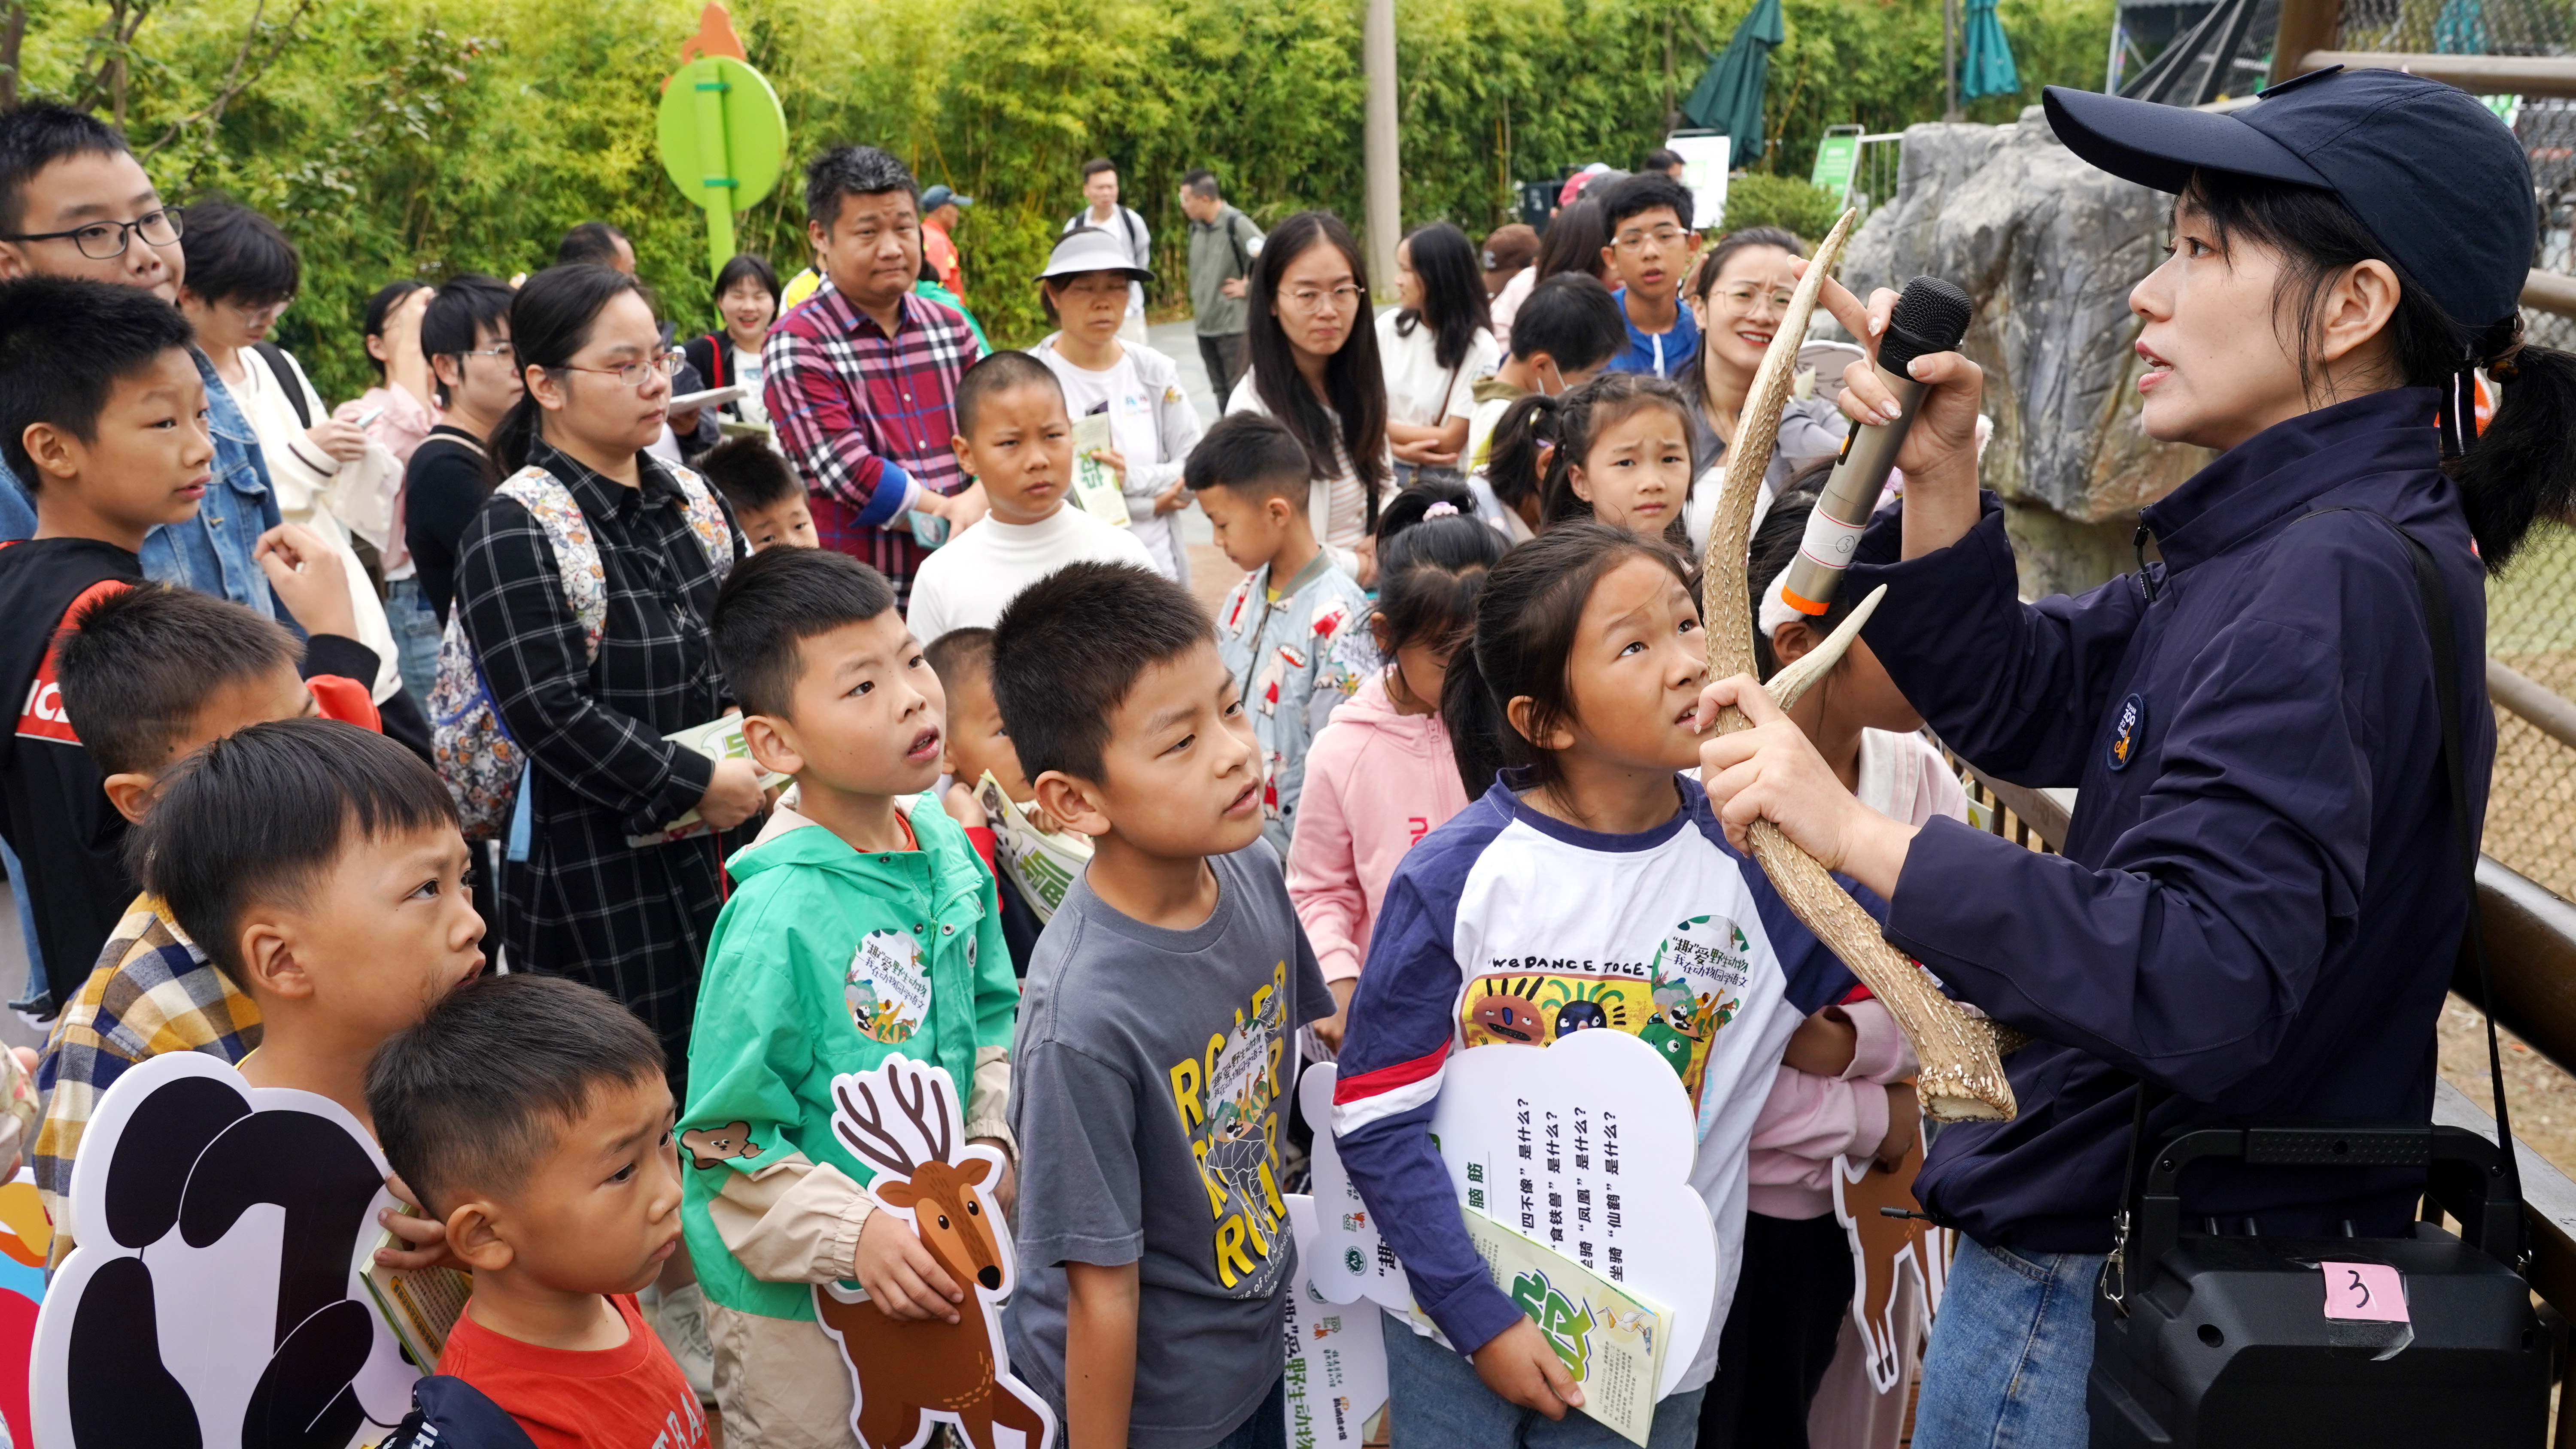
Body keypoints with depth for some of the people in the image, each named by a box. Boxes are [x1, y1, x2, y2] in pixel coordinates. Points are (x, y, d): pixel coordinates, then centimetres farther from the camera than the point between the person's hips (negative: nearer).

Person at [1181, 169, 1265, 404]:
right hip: (1204, 325, 7)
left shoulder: (1236, 224, -14)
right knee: (1220, 391, 14)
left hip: (1234, 325, -7)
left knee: (1239, 393, -2)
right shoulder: (1196, 228, 9)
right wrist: (1197, 307, 17)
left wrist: (1248, 288, -14)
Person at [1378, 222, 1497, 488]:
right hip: (1384, 471, 3)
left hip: (1445, 481, -3)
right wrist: (1400, 448, -14)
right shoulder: (1387, 327, 2)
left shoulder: (1479, 349, -10)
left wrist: (1384, 427, -2)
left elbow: (1451, 440, -10)